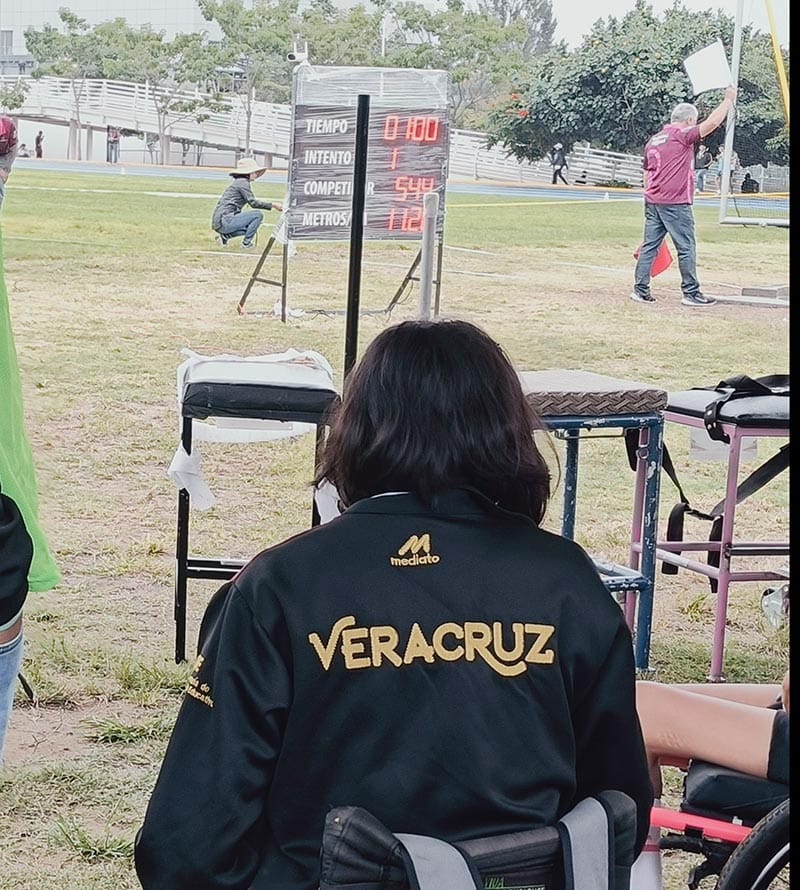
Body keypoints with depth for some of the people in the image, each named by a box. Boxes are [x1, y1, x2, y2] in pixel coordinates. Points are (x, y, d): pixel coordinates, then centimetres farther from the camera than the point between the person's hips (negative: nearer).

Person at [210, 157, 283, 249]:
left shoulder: (238, 182, 21)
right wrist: (272, 205, -9)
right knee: (258, 214, -9)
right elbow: (253, 203, -15)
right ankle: (246, 242, -3)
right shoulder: (243, 182, -7)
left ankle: (225, 237, 11)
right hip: (225, 221, -10)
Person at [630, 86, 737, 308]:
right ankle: (691, 293, 1)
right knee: (687, 248, -1)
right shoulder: (682, 136, -7)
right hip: (676, 203, -8)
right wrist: (728, 99, -3)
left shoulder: (653, 140, 17)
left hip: (653, 201, 8)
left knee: (649, 246, 8)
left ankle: (640, 289, 5)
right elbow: (711, 123, -14)